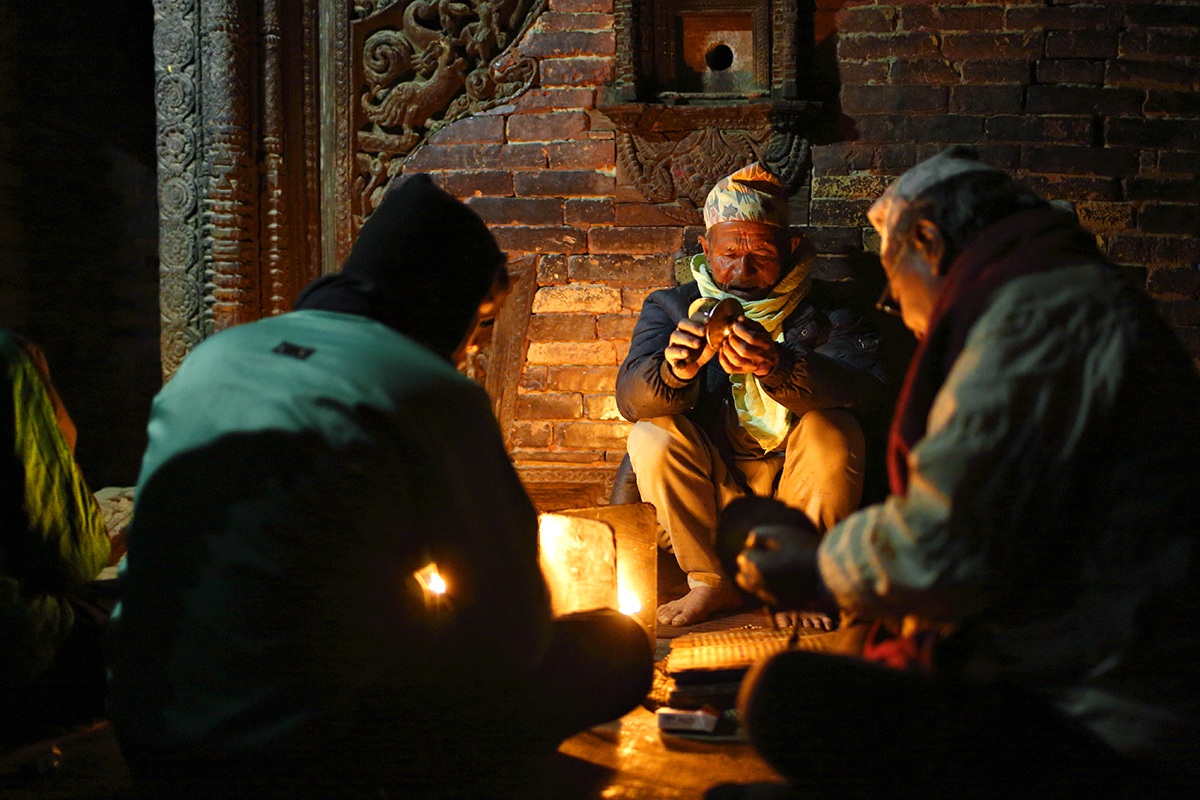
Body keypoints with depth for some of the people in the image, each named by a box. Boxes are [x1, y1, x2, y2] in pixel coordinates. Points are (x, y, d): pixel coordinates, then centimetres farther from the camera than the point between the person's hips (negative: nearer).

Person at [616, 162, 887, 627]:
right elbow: (630, 397, -14)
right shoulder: (671, 307, 3)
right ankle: (711, 581, -9)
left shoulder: (823, 308, -1)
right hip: (709, 499, 1)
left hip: (798, 486, -1)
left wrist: (776, 366, -42)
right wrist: (675, 371, -39)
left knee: (834, 430, -27)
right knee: (652, 436, -22)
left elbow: (865, 383, -22)